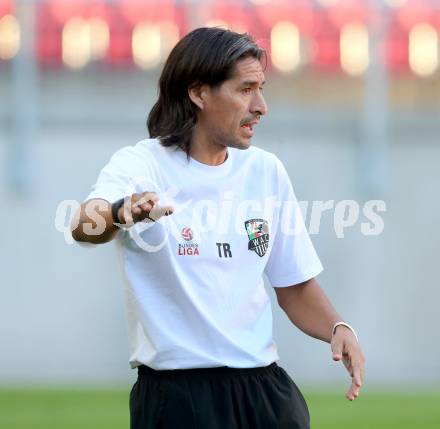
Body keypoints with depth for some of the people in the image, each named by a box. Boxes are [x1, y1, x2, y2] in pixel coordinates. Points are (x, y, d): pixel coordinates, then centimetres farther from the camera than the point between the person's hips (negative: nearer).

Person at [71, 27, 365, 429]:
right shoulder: (141, 164, -8)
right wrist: (122, 212, -52)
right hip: (176, 392, -4)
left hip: (264, 385, 5)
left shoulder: (267, 170, 8)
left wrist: (338, 329, -6)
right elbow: (84, 226, -29)